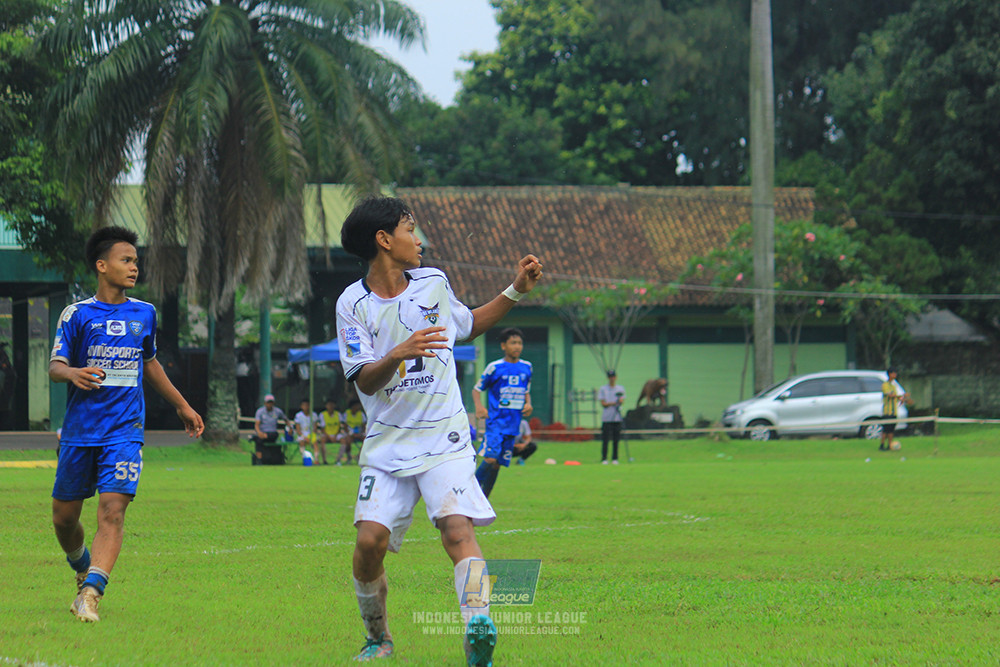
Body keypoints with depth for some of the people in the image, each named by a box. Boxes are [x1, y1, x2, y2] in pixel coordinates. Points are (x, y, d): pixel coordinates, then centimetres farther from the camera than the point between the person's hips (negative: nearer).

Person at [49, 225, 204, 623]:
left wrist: (181, 406, 33)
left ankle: (91, 592, -24)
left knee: (112, 511, -17)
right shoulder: (78, 314, 0)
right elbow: (54, 367, -6)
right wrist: (73, 373, -30)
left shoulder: (144, 314, 10)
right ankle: (84, 568, 36)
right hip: (79, 432, -1)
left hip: (124, 432, 1)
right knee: (64, 517, 7)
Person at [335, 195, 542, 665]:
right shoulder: (353, 304, -3)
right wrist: (399, 354, -29)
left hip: (444, 439, 1)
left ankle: (477, 627, -36)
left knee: (457, 525, -22)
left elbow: (468, 325, 28)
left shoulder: (433, 283, 8)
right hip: (386, 445, -1)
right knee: (370, 539, -12)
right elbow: (365, 381, -10)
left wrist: (516, 291, 19)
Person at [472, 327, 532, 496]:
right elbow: (477, 389, 4)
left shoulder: (526, 367, 11)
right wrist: (479, 407, -14)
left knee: (497, 463, 5)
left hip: (513, 424, 5)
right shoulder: (495, 367, -3)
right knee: (490, 458, -19)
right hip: (496, 421, -5)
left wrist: (528, 404, 4)